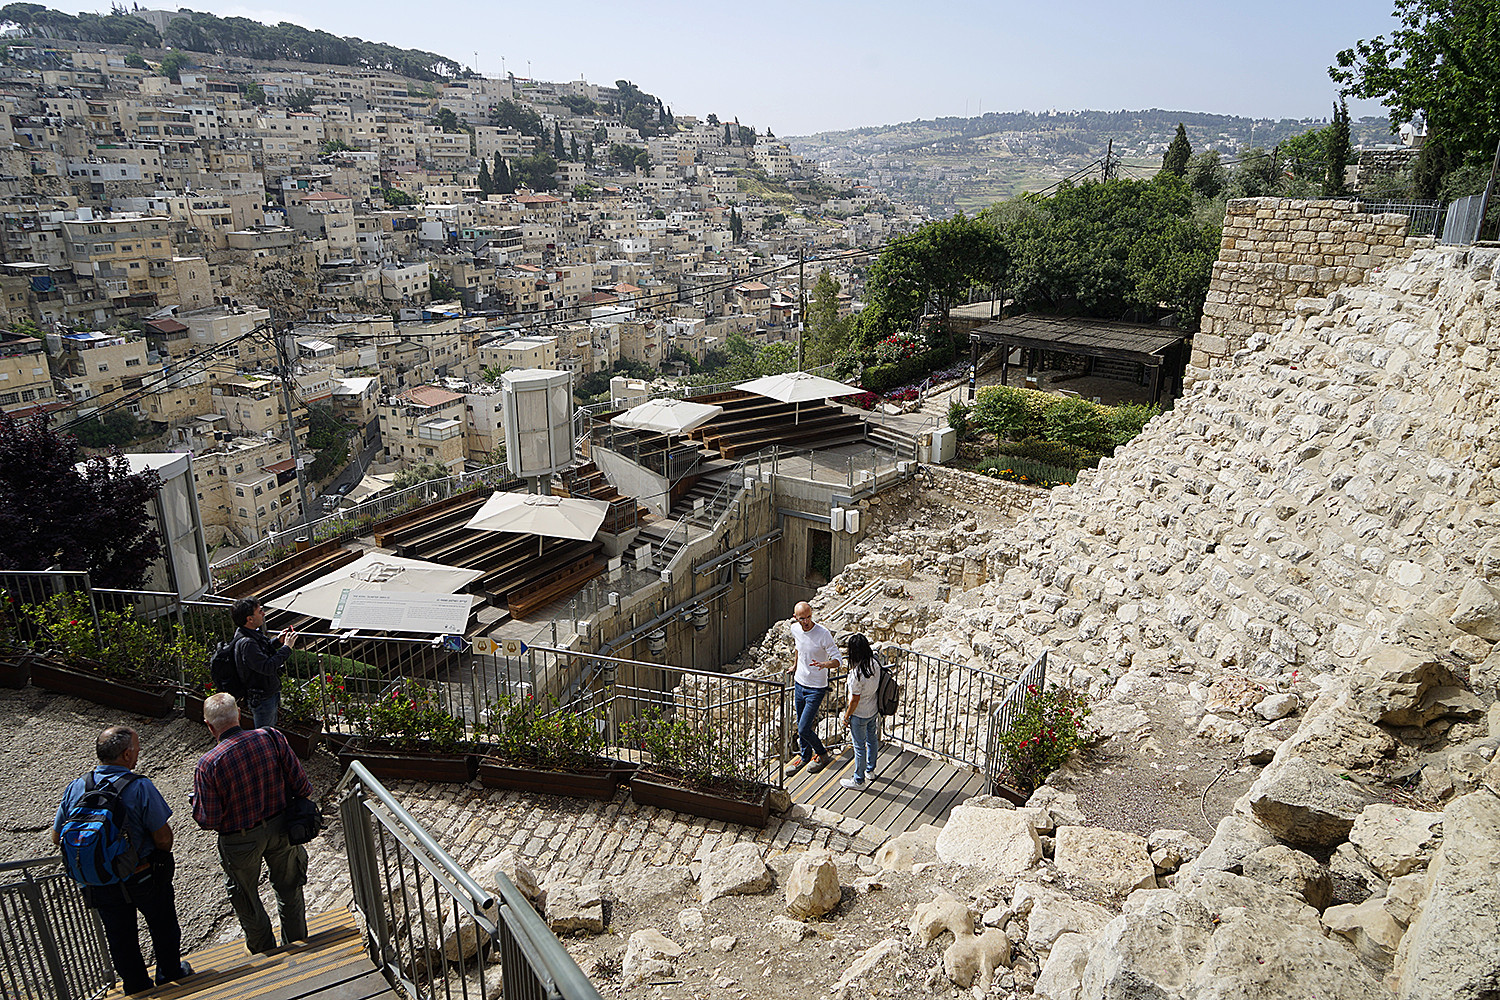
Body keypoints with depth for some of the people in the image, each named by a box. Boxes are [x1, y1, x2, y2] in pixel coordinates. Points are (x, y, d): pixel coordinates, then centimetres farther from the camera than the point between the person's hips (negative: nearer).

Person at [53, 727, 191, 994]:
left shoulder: (75, 788, -11)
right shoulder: (140, 787, -25)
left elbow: (57, 837, 1)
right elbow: (163, 836, -21)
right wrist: (161, 858, 1)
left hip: (100, 885, 4)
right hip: (145, 878, -4)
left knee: (119, 937, 23)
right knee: (163, 928, 21)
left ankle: (136, 987, 39)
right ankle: (170, 976, 39)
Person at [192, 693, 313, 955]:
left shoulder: (208, 765, -25)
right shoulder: (272, 738, -18)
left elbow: (208, 820, -18)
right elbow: (302, 786, -12)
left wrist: (197, 800, 2)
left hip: (240, 841, -3)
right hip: (280, 829, 3)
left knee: (246, 899, 24)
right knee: (289, 888, 24)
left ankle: (265, 953, 41)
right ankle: (297, 945, 42)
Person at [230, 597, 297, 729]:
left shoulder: (253, 632, -1)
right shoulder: (246, 643, -31)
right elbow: (268, 667, -33)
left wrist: (278, 641, 1)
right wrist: (286, 647, -27)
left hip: (271, 692, 9)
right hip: (262, 698, -9)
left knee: (272, 727, 25)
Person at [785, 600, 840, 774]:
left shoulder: (823, 634, -22)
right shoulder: (795, 629, -3)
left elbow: (837, 659, -19)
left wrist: (824, 664, -38)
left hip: (816, 688, -6)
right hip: (799, 683, 6)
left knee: (804, 729, -6)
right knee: (800, 726, 18)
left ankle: (822, 754, 20)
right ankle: (805, 756, 40)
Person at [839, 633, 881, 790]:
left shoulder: (857, 674, -33)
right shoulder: (875, 663, -11)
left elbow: (855, 700, -22)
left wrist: (846, 717, -10)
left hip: (859, 715, -8)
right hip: (874, 710, 8)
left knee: (859, 747, 9)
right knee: (872, 739, 25)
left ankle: (858, 780, 25)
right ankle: (870, 770, 46)